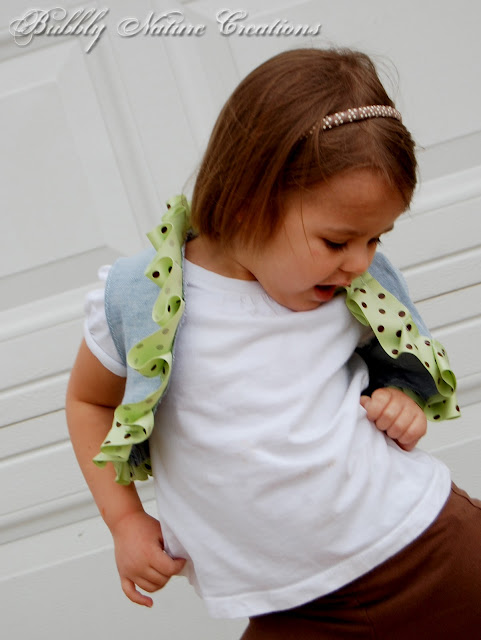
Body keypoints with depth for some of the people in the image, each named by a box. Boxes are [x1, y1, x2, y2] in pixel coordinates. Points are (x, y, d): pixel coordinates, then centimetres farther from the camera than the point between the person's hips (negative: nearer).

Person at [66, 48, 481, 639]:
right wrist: (124, 521, 1)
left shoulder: (359, 286, -4)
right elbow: (89, 401, 7)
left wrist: (403, 398, -4)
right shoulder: (141, 300, -12)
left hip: (428, 541, 2)